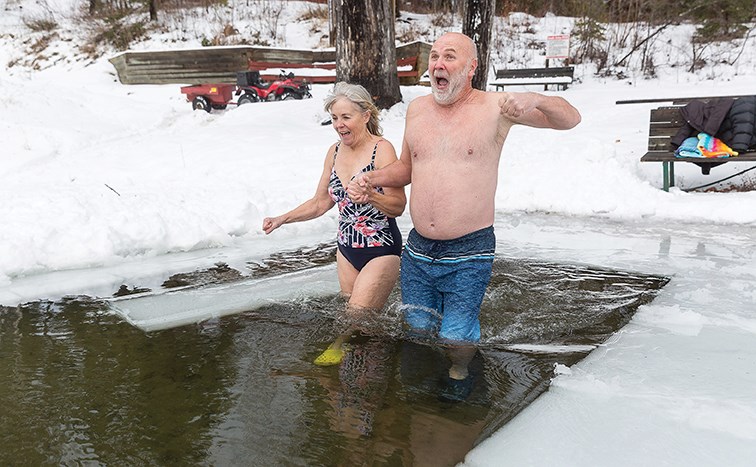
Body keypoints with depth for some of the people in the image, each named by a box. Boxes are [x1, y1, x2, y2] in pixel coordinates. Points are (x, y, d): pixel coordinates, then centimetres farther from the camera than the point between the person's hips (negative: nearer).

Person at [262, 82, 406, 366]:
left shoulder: (382, 149, -14)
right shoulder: (335, 151, 5)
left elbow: (398, 206, -17)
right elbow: (321, 202, 15)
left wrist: (370, 195, -36)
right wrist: (282, 219, 8)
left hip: (381, 250, -6)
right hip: (347, 248, 6)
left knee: (357, 316, -7)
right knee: (355, 320, 10)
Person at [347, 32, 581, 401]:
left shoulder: (493, 107, -6)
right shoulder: (417, 109, 7)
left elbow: (571, 120, -5)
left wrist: (535, 100, -26)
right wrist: (372, 180, 2)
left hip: (469, 254, -4)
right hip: (417, 250, 5)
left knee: (454, 337, 0)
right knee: (416, 329, 15)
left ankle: (459, 373, 35)